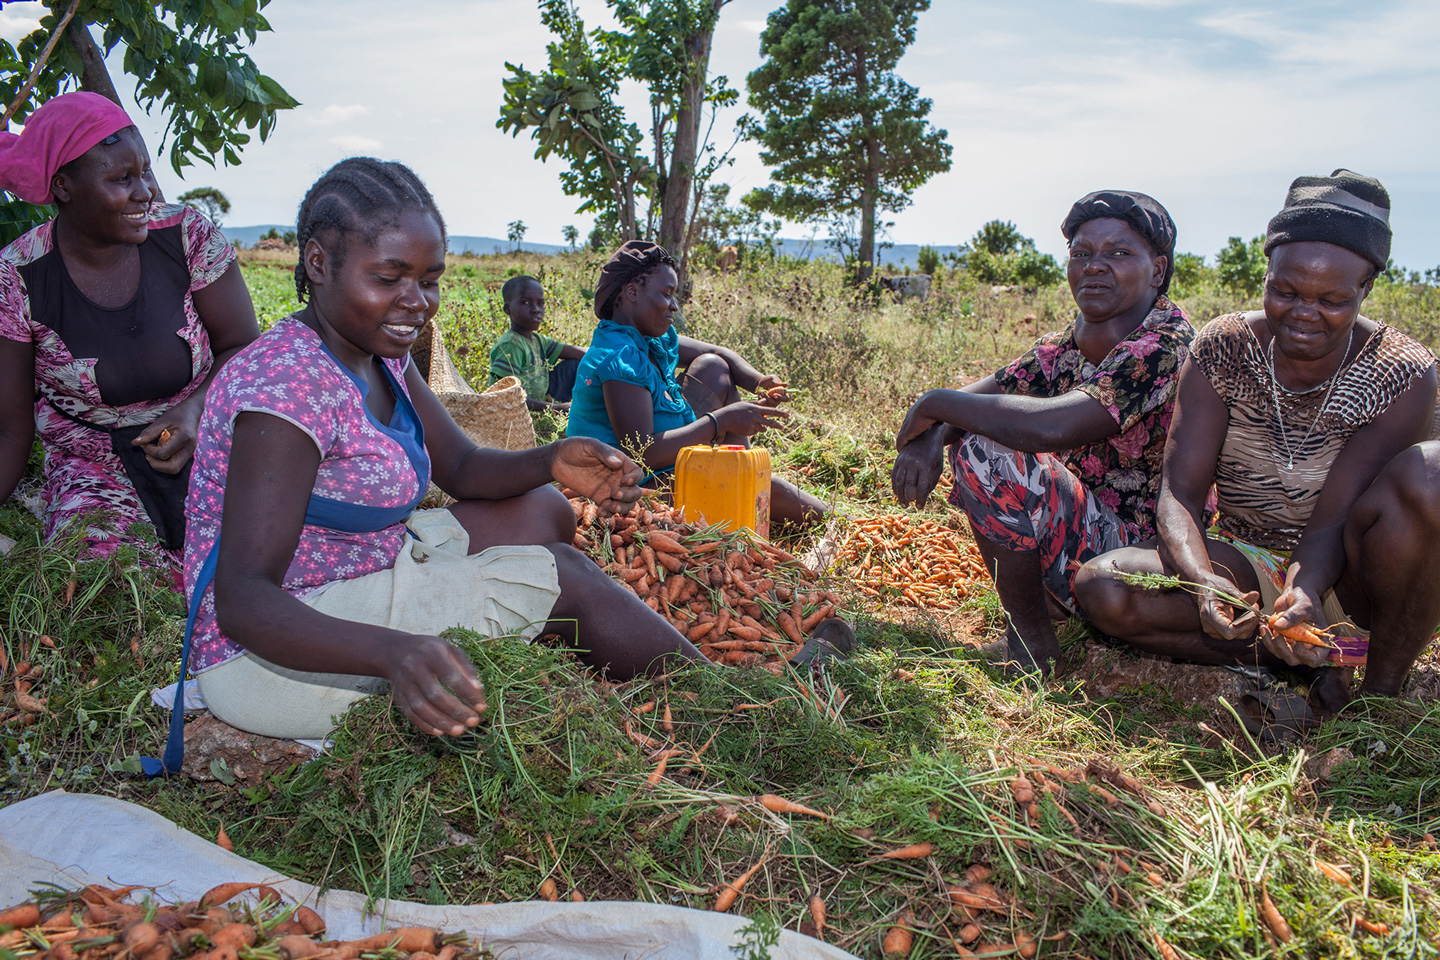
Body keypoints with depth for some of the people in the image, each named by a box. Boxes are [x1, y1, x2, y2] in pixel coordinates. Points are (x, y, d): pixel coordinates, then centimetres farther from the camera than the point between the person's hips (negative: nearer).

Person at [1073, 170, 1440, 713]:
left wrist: (1304, 594, -44)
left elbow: (1333, 521, -22)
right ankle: (1307, 663, -13)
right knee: (1101, 589, -26)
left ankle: (1383, 689, -16)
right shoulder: (1222, 351, -10)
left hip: (1338, 575, -1)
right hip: (1246, 573, 2)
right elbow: (1180, 490, -18)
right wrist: (1203, 581, -38)